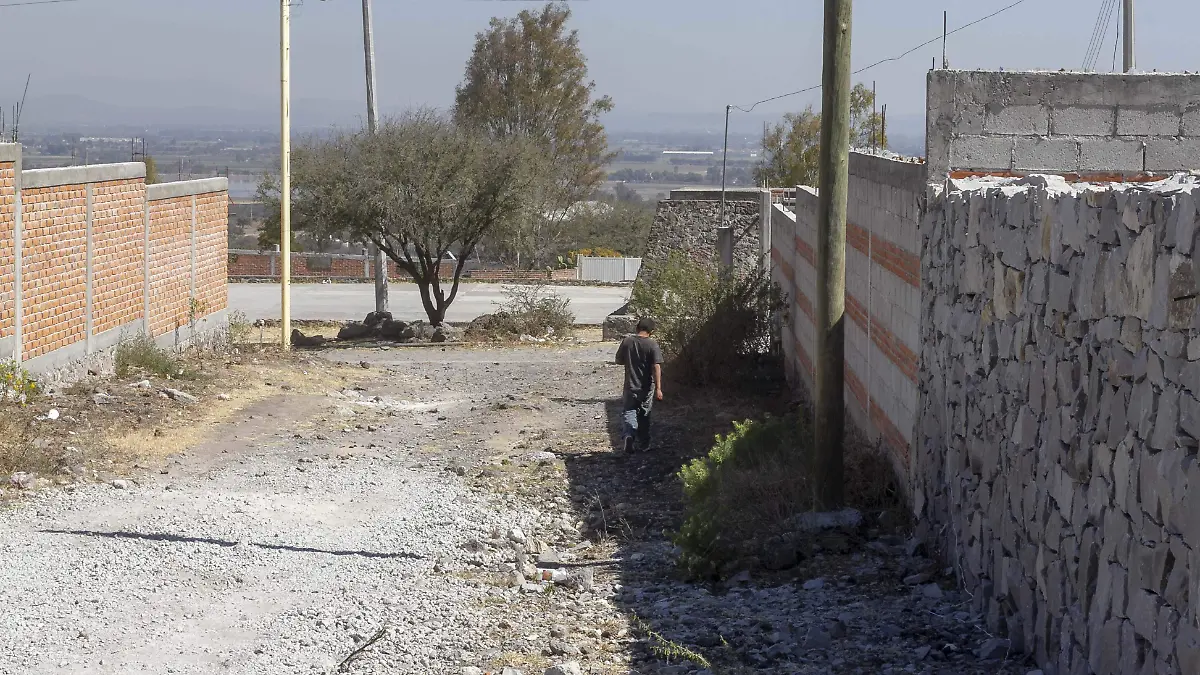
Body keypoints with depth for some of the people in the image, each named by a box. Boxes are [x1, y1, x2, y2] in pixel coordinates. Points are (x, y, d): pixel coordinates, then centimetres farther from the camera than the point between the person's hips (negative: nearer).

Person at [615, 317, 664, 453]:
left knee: (628, 412, 8)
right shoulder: (652, 345, -11)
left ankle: (629, 434, -19)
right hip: (647, 387, 0)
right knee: (644, 416, 14)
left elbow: (619, 361, 5)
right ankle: (644, 444, 22)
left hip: (630, 386, 0)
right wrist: (658, 388, -16)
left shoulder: (627, 342, -4)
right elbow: (656, 367, -16)